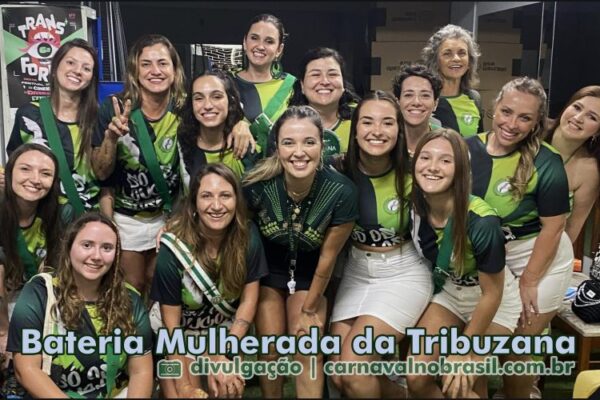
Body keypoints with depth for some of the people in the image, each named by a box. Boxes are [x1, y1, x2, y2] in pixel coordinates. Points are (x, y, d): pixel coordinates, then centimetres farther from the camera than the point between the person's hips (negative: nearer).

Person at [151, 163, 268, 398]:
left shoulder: (248, 236, -20)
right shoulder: (173, 248, -26)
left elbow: (249, 298, -9)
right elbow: (171, 322, -17)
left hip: (226, 326, 2)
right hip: (180, 332, -2)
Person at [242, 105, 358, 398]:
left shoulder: (342, 192, -28)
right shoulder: (257, 184, -29)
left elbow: (327, 257, -15)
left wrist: (310, 309, -4)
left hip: (309, 274, 0)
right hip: (267, 269, 0)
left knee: (307, 352, -5)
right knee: (271, 349, -1)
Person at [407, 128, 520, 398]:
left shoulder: (481, 222, -33)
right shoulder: (414, 206, -18)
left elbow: (491, 294, -20)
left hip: (493, 303, -4)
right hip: (448, 292, 4)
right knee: (415, 378, -6)